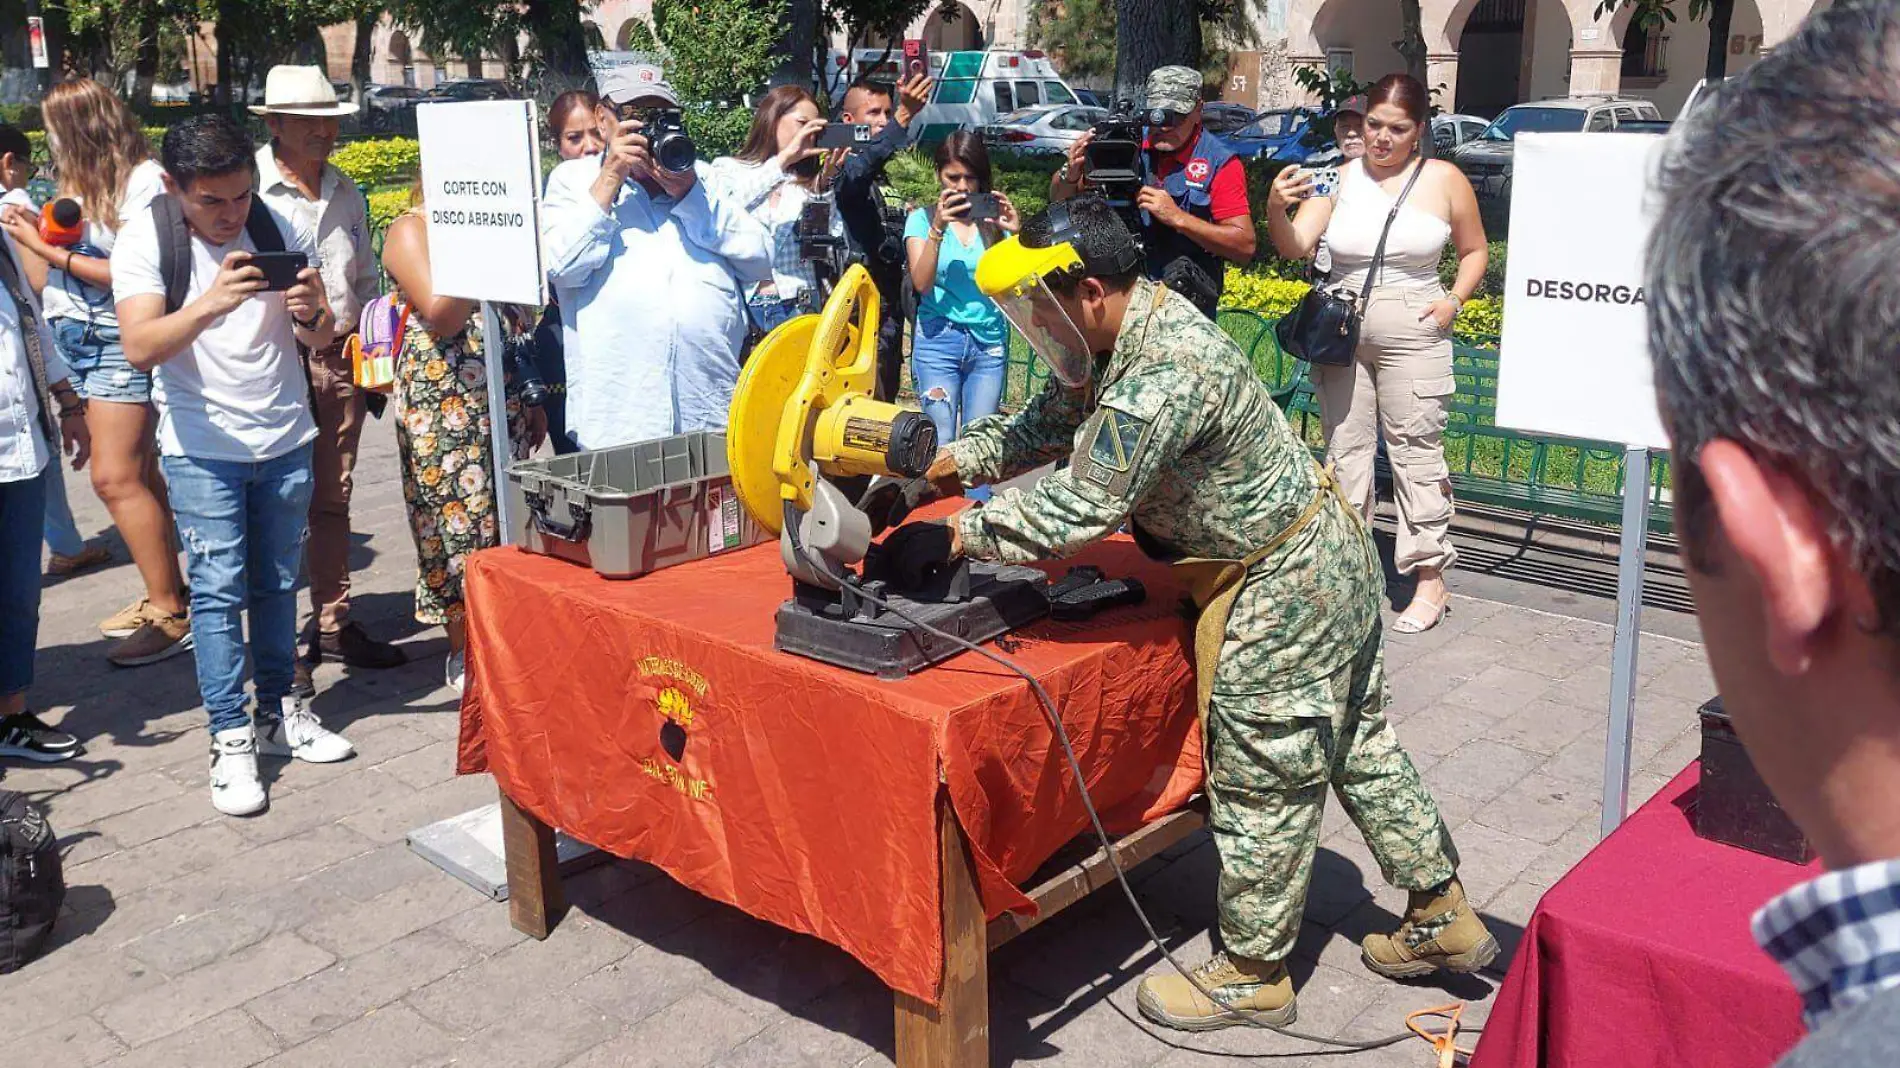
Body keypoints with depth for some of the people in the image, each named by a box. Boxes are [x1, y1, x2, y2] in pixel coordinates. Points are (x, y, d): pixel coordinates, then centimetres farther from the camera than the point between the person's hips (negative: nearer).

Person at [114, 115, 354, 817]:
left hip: (286, 441, 3)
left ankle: (279, 714, 23)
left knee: (278, 583, 11)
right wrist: (211, 303, -38)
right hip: (203, 448, -3)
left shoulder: (280, 228, -1)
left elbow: (321, 340, 1)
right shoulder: (145, 240, -9)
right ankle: (230, 738, 2)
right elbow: (141, 348, -21)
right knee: (217, 589, -5)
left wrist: (313, 315, -24)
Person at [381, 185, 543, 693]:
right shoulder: (411, 229, -5)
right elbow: (440, 315, -19)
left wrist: (533, 399, 16)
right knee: (456, 520, 0)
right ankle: (463, 653, 13)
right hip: (444, 404, -6)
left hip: (504, 401, 6)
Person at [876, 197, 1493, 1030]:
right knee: (1360, 749, 21)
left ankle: (1253, 976, 21)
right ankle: (1442, 919, 36)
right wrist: (947, 462, -4)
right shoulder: (1127, 331, 0)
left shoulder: (1165, 372, -32)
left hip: (1284, 584, -10)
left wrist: (955, 537, -25)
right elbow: (1046, 424, 7)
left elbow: (1078, 507, -32)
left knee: (1260, 777, 4)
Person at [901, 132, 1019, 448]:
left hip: (989, 342, 2)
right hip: (938, 338, -2)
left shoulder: (994, 218, 7)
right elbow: (921, 283, -8)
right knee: (942, 441, -7)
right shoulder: (923, 218, 4)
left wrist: (1016, 232, -11)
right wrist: (938, 229, -17)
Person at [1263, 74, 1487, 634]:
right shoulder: (1339, 177, 3)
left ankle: (1430, 581, 6)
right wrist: (1276, 209, -27)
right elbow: (1294, 247, -7)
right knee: (1345, 449, 9)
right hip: (1341, 334, 3)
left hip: (1412, 337, -2)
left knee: (1416, 453, -1)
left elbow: (1474, 251, 12)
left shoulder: (1444, 180, 1)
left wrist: (1453, 300, -5)